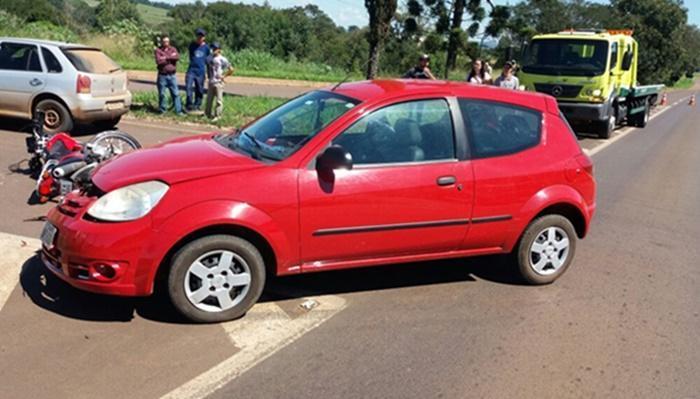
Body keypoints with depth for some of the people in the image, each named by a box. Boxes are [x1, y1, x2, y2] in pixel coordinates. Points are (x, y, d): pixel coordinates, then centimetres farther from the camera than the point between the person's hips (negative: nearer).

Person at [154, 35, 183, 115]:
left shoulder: (173, 49, 8)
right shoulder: (158, 50, 0)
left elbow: (177, 57, -12)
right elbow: (158, 61, -16)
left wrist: (166, 57, -13)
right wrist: (171, 58, -10)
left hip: (172, 75, 2)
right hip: (162, 75, -1)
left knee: (176, 93, 0)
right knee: (161, 94, 5)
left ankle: (178, 110, 2)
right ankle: (162, 110, 18)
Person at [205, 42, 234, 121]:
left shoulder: (222, 59, -11)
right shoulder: (209, 58, 8)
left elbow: (231, 69, -12)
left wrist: (224, 76, -9)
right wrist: (208, 75, 14)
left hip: (218, 83, -7)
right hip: (211, 82, 7)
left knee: (219, 100, -3)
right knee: (209, 99, 13)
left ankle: (217, 116, 2)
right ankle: (208, 114, 25)